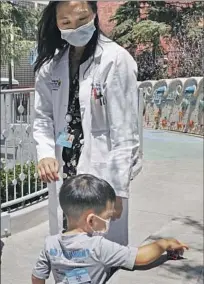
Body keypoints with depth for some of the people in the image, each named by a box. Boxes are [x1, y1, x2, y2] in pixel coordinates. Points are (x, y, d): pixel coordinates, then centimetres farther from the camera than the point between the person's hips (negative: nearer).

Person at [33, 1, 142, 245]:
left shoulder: (116, 59, -12)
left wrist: (118, 188, -12)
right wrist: (45, 154, -13)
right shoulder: (51, 63, 4)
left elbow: (124, 131, -12)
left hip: (103, 178, -5)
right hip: (62, 176, 5)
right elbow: (43, 117, 6)